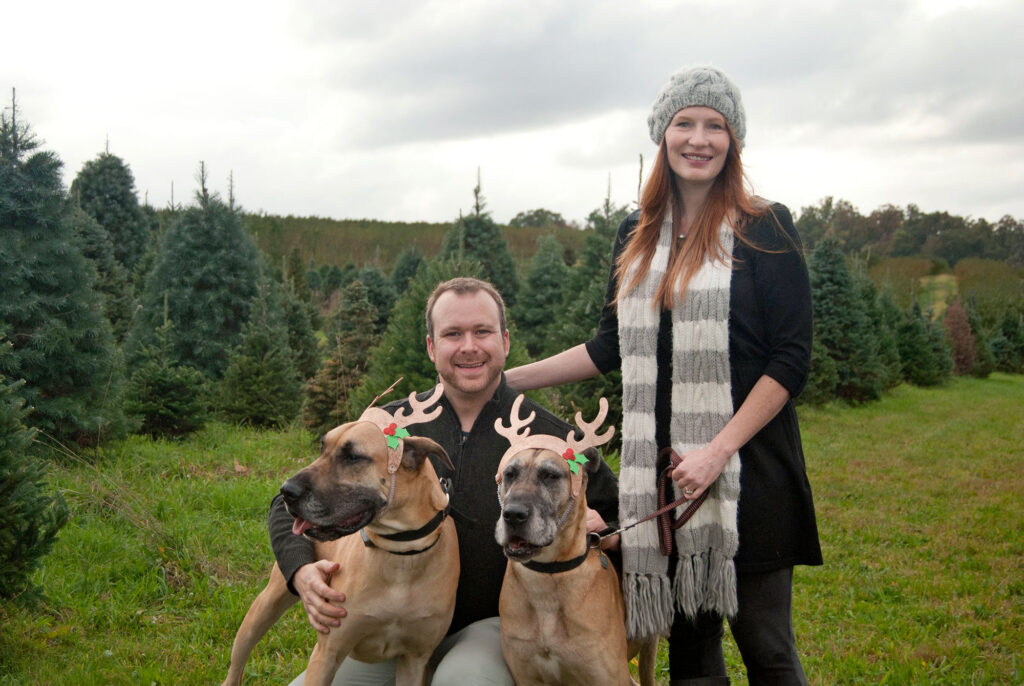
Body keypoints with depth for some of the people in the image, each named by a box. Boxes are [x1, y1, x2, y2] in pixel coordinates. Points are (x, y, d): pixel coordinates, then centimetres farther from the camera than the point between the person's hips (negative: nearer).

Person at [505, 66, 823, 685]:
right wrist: (505, 379, 11)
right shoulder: (637, 237, 9)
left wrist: (718, 450, -17)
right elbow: (612, 346, 16)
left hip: (747, 467, -4)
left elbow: (792, 358, -9)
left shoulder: (764, 229, -5)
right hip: (662, 472, 4)